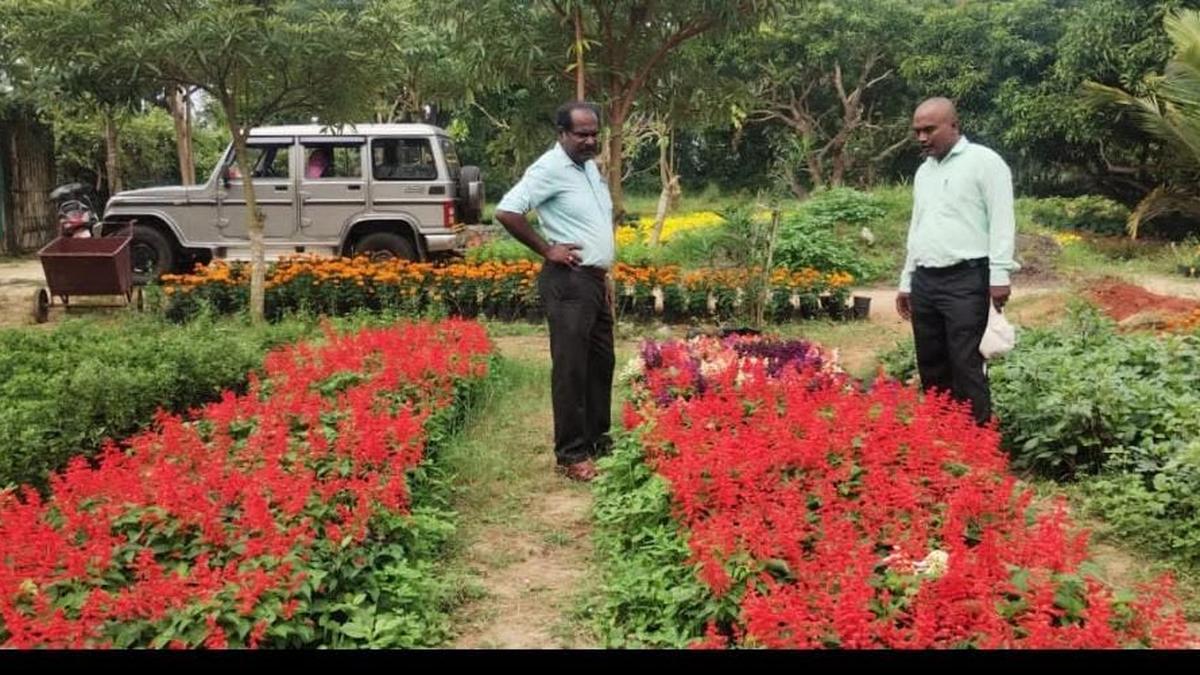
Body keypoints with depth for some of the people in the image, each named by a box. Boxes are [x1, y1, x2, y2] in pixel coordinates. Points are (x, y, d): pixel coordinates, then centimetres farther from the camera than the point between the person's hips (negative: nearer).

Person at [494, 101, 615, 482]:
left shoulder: (590, 166, 14)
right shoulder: (550, 168, -13)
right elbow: (506, 212, -22)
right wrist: (547, 250, -16)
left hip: (595, 279, 9)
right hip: (568, 282, -9)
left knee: (601, 363, 15)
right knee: (571, 368, -6)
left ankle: (598, 440, 28)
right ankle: (571, 455, 1)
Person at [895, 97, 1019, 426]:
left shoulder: (983, 161, -3)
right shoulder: (924, 171, 20)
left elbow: (1001, 221, -9)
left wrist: (999, 274, -17)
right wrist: (906, 281, 21)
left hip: (966, 279, -7)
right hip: (924, 281, 7)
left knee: (966, 366, -9)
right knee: (931, 367, 10)